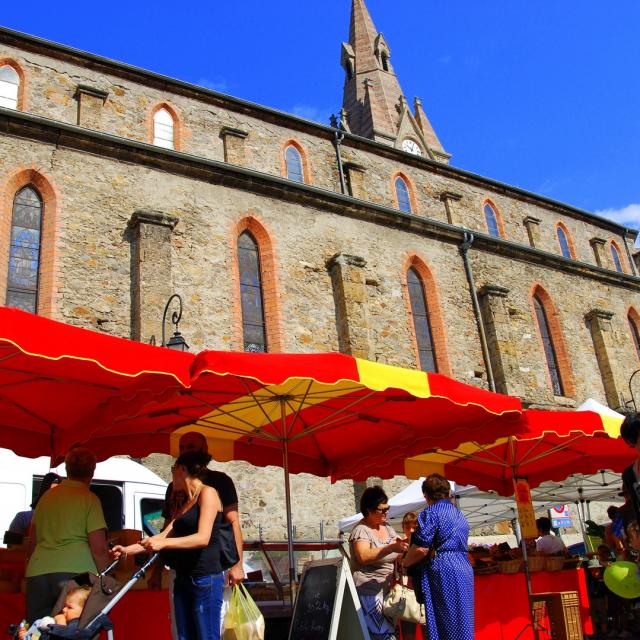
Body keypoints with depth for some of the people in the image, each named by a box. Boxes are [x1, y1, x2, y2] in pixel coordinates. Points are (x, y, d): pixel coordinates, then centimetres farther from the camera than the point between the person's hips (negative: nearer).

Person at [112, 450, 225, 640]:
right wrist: (127, 550, 12)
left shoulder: (207, 493, -7)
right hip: (183, 580, 9)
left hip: (205, 580, -8)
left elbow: (203, 538, -18)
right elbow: (164, 535, 17)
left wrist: (163, 544, -25)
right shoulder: (185, 503, 19)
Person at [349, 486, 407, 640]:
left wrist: (403, 550, -8)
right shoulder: (361, 531, -9)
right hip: (368, 591, -7)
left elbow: (397, 557, 14)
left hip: (387, 589, 7)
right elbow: (364, 556, -25)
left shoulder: (388, 529, 13)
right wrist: (391, 548, -33)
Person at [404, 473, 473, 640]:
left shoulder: (431, 513, -6)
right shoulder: (459, 515, 20)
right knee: (462, 626, 11)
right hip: (465, 571, 8)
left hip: (442, 572, -8)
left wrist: (405, 563, 4)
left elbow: (421, 549, -14)